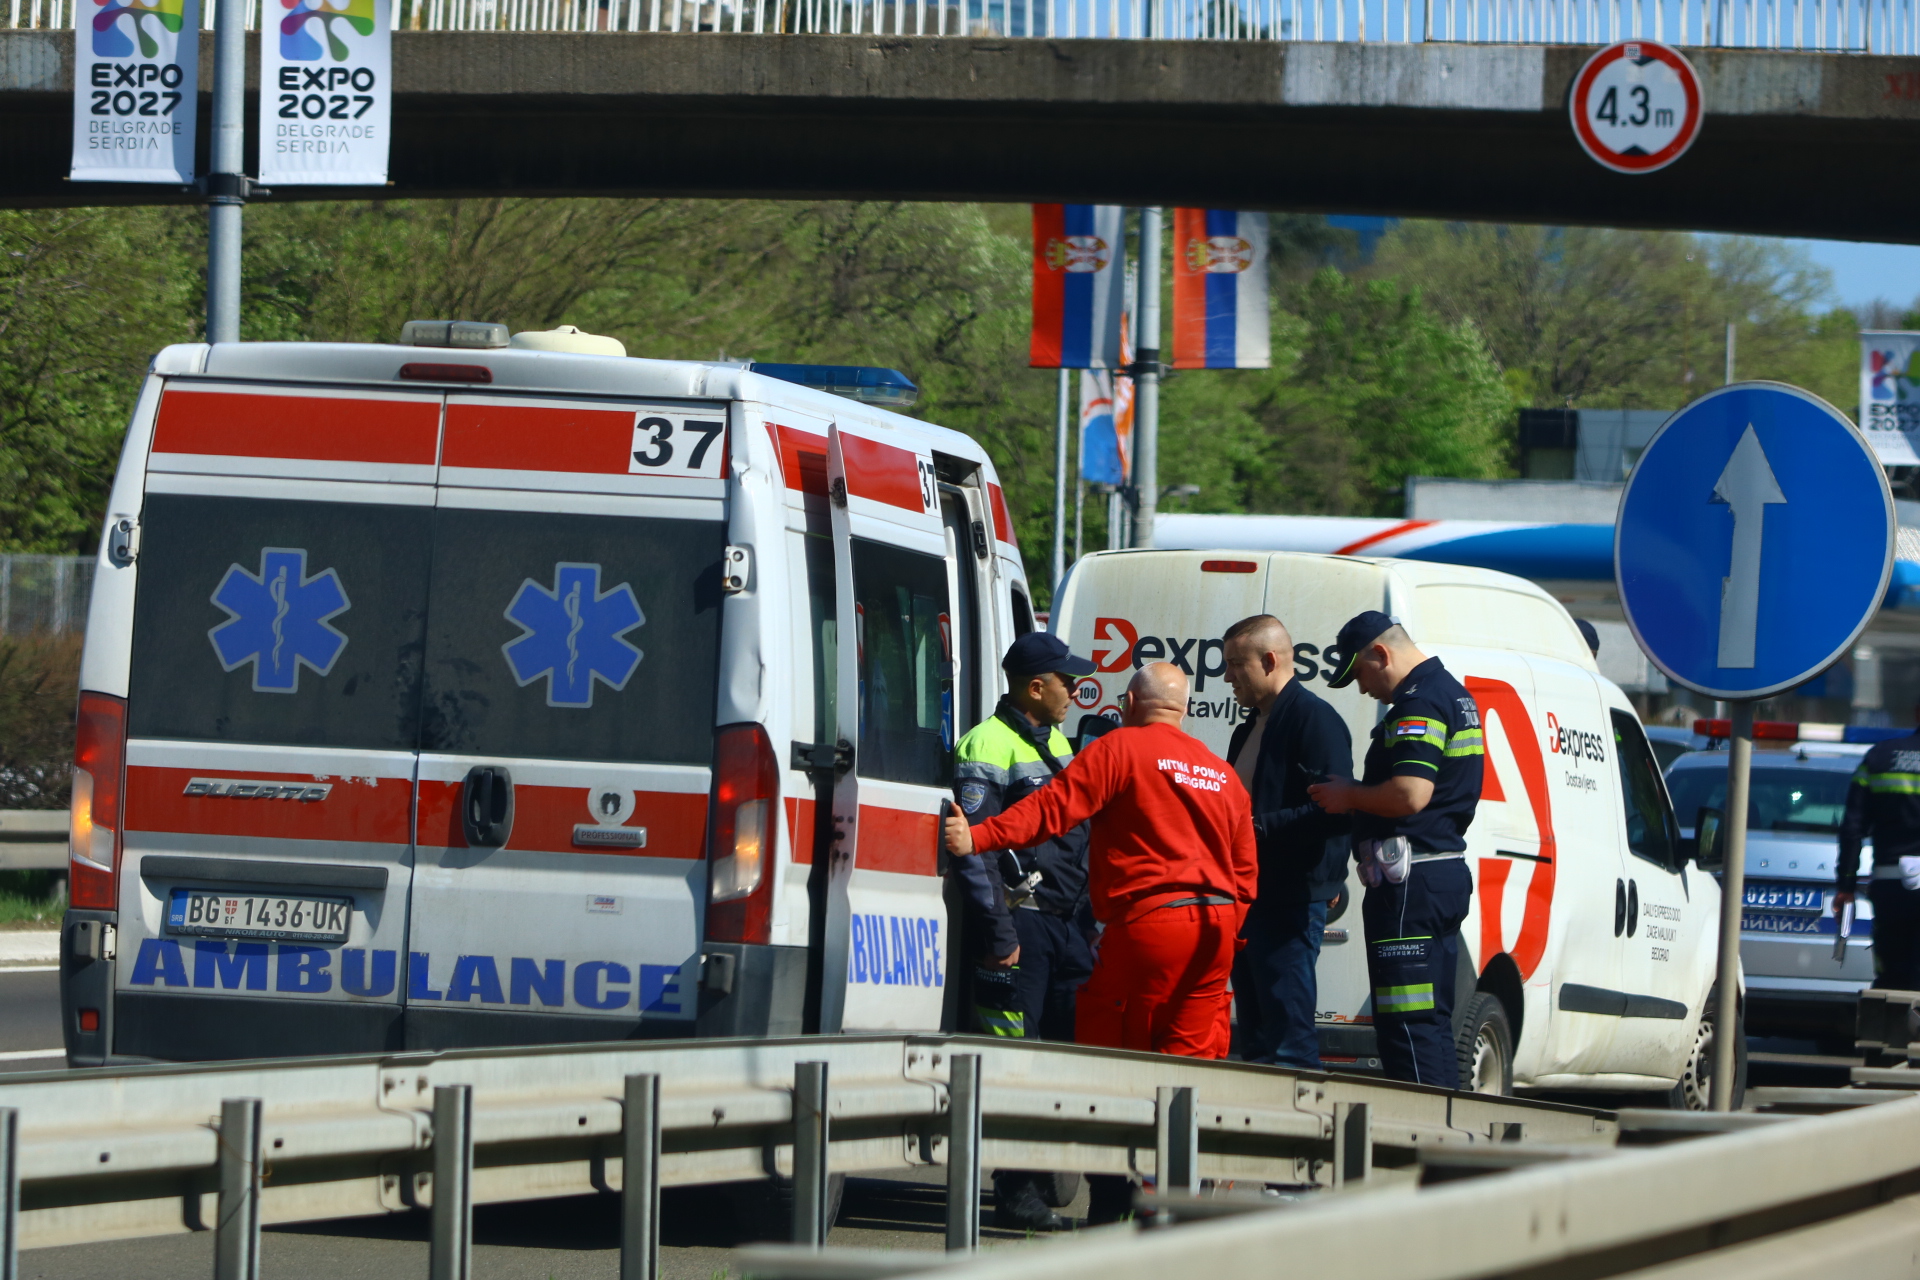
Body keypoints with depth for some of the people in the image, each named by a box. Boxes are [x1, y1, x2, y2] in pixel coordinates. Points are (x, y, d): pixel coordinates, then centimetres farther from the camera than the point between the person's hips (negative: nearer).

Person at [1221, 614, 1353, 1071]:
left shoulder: (1315, 719, -11)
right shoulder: (1251, 729, 21)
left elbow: (1335, 811, -20)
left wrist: (1258, 827, -22)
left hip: (1291, 901, -11)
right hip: (1249, 897, 11)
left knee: (1289, 1040, -12)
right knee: (1255, 1032, 12)